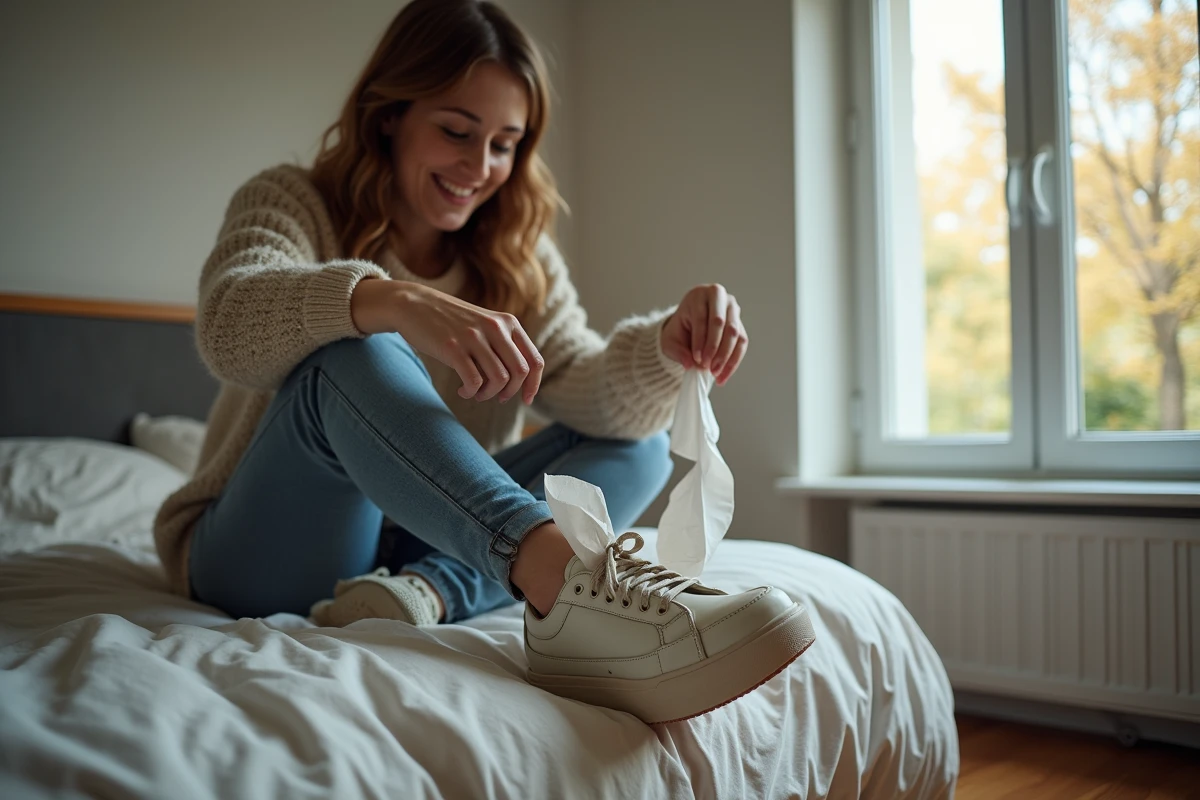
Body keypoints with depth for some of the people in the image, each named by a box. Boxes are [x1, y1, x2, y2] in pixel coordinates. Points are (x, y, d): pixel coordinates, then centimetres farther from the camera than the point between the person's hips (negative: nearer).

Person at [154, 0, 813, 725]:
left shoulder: (518, 263, 8)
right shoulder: (292, 203, -4)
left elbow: (587, 391, -9)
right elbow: (229, 326, -26)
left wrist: (665, 349, -30)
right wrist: (392, 301, -44)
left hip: (415, 540, 4)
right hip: (259, 558, -3)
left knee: (638, 443, -10)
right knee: (350, 355, -31)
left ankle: (427, 589, -33)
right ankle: (565, 583, -50)